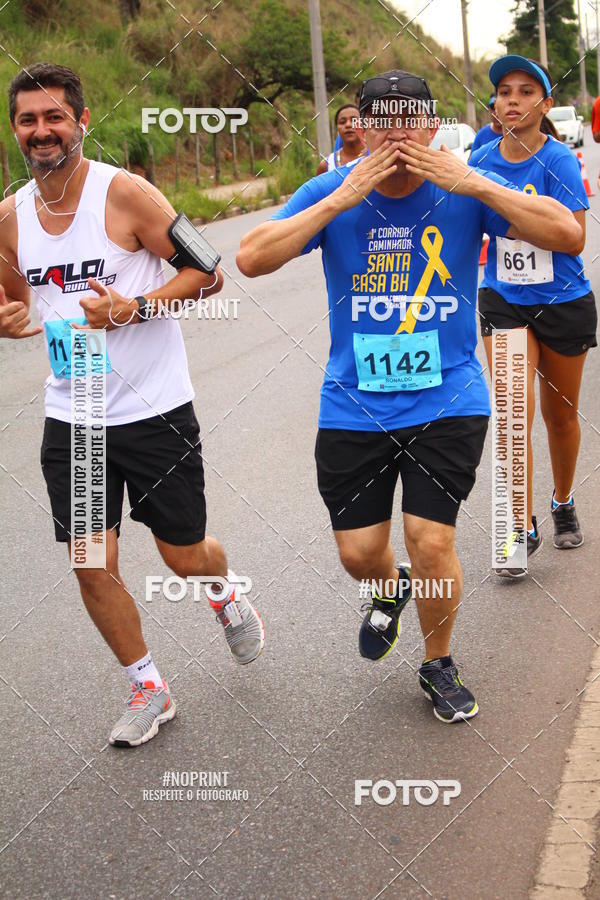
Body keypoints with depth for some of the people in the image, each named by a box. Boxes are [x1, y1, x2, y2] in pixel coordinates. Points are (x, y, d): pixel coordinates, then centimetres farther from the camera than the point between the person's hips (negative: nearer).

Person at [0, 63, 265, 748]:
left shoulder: (123, 193, -12)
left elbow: (207, 272, -10)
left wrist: (135, 309, -24)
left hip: (154, 410, -4)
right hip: (71, 417, 4)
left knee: (185, 558, 8)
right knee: (93, 566, 3)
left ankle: (225, 594, 45)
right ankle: (147, 690, 24)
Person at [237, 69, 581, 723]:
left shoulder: (464, 192, -6)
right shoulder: (332, 192, -4)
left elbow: (567, 235, -14)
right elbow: (251, 260, -16)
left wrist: (476, 185, -22)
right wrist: (340, 200, -21)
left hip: (448, 403, -1)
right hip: (353, 406, 2)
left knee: (430, 539, -8)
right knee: (358, 552, 6)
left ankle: (438, 665, 21)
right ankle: (390, 592, 46)